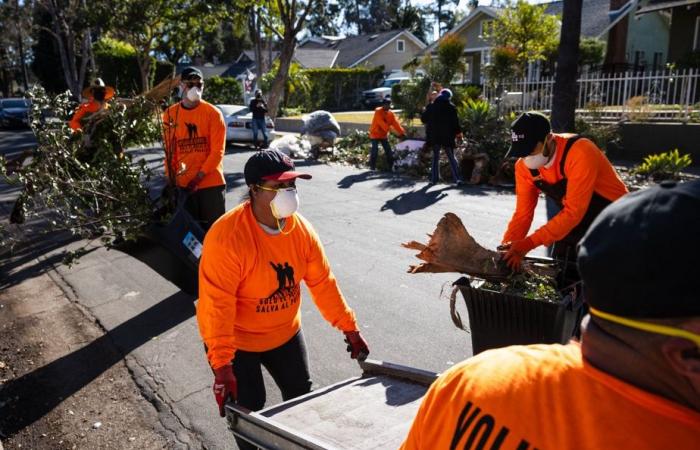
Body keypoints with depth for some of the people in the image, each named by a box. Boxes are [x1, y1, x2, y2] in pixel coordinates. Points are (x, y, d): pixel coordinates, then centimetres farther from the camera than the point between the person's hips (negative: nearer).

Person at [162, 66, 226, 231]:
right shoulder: (170, 114, 4)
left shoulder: (213, 113, -4)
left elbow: (218, 150, -9)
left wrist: (199, 176, -15)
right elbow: (169, 151, 7)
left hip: (211, 182, -2)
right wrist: (170, 179, 4)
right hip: (182, 184, 3)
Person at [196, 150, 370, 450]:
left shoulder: (301, 228, -12)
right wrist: (221, 365, -32)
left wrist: (350, 329, -2)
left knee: (301, 394, 20)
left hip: (285, 334, 6)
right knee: (248, 411, 7)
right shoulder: (226, 237, -30)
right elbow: (217, 306, -30)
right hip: (238, 342, -5)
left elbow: (322, 282, -4)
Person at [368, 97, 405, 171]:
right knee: (375, 150, -10)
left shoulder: (391, 113, -1)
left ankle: (391, 166, 10)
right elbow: (382, 123, -29)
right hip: (375, 134, -5)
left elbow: (396, 123, -11)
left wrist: (402, 132, -24)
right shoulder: (378, 112, -17)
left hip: (384, 134, 5)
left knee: (388, 150, 2)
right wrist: (391, 130, -38)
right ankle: (372, 166, 0)